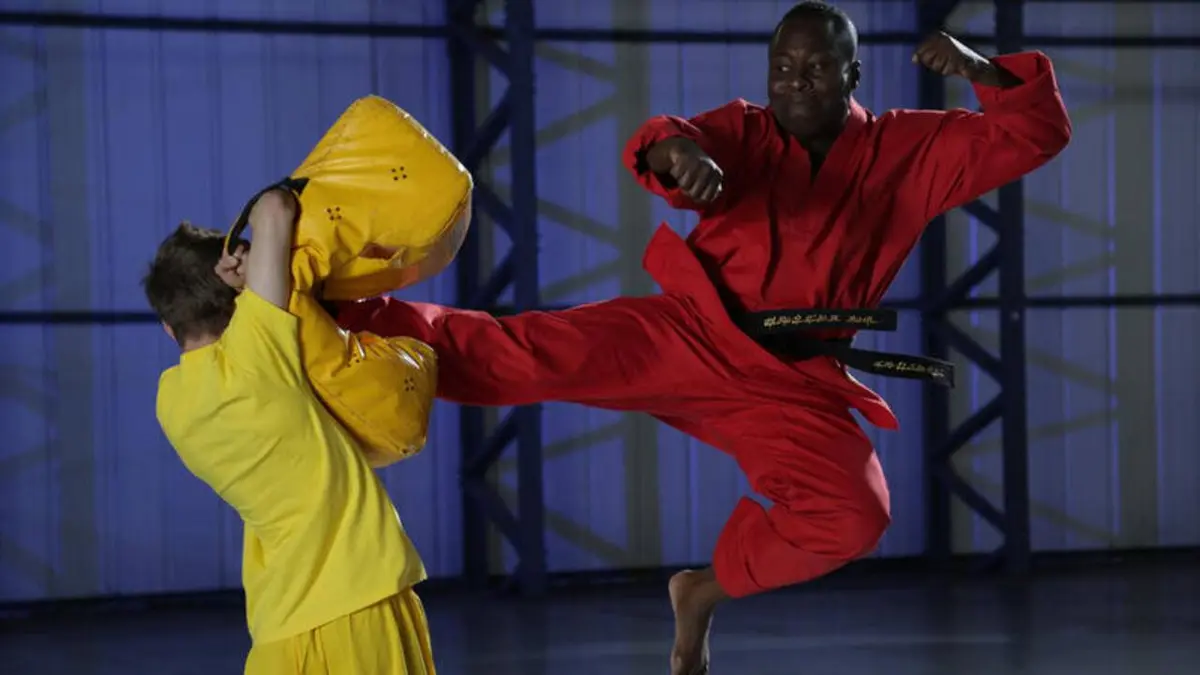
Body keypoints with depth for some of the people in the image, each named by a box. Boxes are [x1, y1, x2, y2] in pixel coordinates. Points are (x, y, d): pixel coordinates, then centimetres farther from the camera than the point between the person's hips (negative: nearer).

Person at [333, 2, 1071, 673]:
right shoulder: (743, 132, 4)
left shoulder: (907, 151, 6)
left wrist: (977, 68, -17)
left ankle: (707, 589, 5)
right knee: (528, 352, -22)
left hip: (789, 386, 2)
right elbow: (658, 151, -16)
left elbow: (1036, 130, 3)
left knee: (853, 516, -20)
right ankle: (351, 321, -17)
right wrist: (678, 152, -42)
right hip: (691, 337, -2)